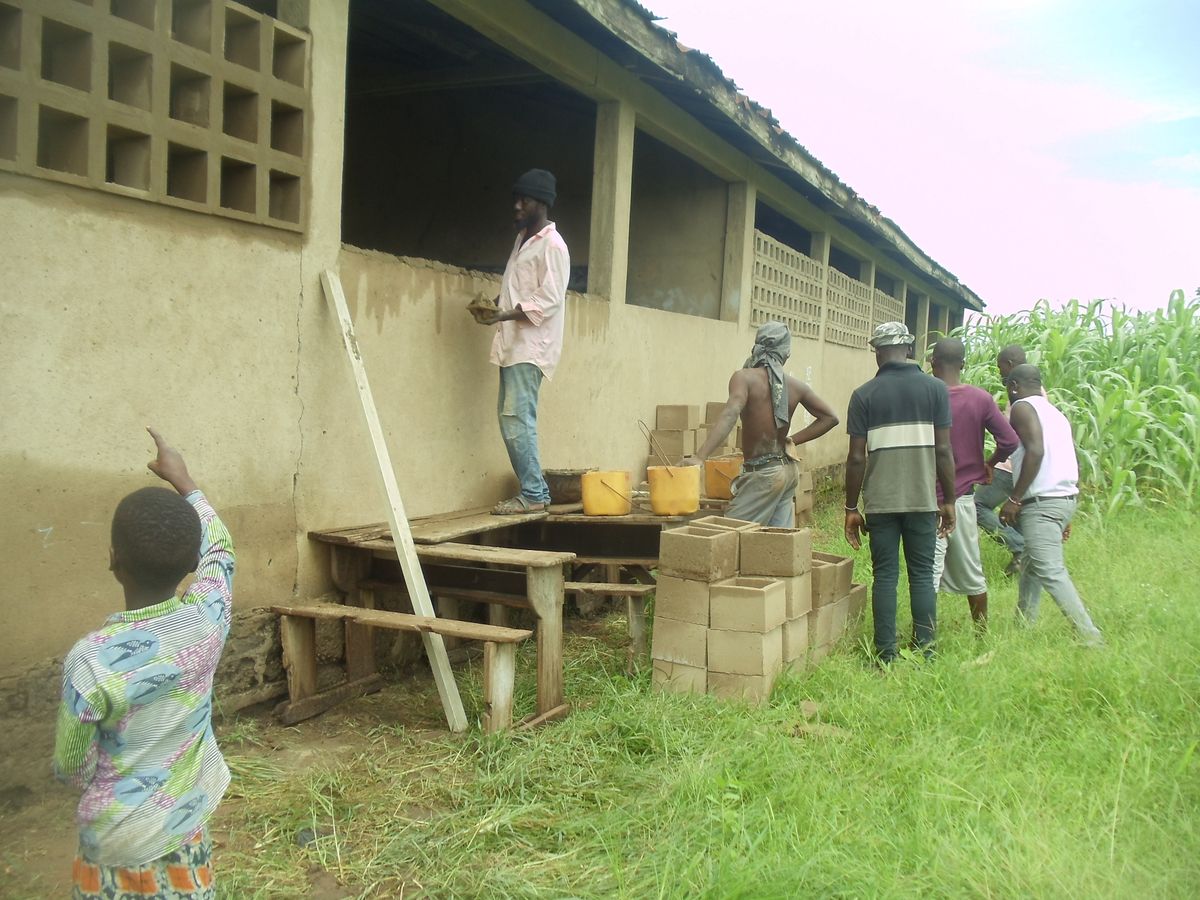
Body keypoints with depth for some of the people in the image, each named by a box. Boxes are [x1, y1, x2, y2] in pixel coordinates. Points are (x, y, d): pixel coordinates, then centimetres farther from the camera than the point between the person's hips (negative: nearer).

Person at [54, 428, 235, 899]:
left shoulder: (90, 661, -26)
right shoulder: (208, 619, -17)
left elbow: (72, 767, -12)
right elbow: (219, 548, 5)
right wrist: (182, 479, 14)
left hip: (117, 836, -3)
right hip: (187, 822, 3)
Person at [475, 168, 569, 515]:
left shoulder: (552, 245, -10)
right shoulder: (522, 238, 18)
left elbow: (550, 300, -16)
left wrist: (504, 315, -23)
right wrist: (496, 304, 6)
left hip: (532, 344, -9)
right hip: (513, 342, 9)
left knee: (517, 416, -12)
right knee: (509, 415, 8)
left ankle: (533, 493, -6)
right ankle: (534, 490, 14)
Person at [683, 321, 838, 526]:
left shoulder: (745, 377, -11)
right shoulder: (796, 385, 5)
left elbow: (730, 415, -28)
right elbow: (829, 417, 12)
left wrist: (699, 457, -36)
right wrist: (793, 440, 13)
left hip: (763, 474, -6)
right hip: (788, 470, 6)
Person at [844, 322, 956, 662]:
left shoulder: (864, 395, -2)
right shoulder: (935, 389, 0)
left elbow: (856, 458, -4)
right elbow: (944, 451, -2)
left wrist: (851, 509, 4)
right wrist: (948, 501, 7)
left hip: (880, 502, 0)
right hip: (923, 500, 1)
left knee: (885, 576, 5)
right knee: (922, 574, 9)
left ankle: (886, 656, 7)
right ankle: (924, 651, 10)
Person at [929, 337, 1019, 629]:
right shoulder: (981, 399, -3)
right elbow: (1010, 441, -3)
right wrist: (989, 463, 14)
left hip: (931, 499, -4)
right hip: (964, 497, 4)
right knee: (971, 570, 18)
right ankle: (982, 631, 31)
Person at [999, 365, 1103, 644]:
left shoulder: (1023, 407, -5)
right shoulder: (1056, 413, 21)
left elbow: (1035, 451, -20)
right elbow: (1069, 461, 18)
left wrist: (1014, 498, -18)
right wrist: (1065, 518, 21)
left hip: (1041, 501, -10)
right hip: (1066, 497, 10)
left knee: (1051, 572, -13)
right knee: (1031, 564, 20)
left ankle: (1091, 637, -18)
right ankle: (1023, 626, 25)